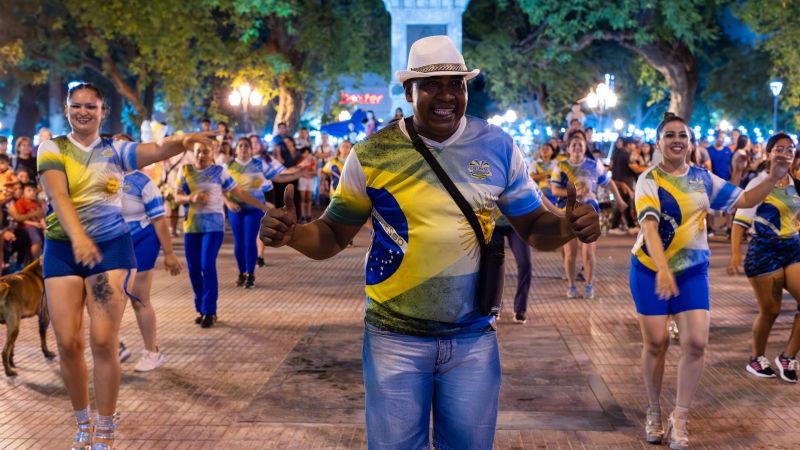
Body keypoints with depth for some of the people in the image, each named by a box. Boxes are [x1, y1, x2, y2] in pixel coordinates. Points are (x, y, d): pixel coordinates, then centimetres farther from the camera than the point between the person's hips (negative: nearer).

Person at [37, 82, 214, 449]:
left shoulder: (116, 150, 5)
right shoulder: (52, 149, 1)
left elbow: (158, 150, -14)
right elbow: (58, 195, -16)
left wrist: (182, 141, -37)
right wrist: (78, 236, -34)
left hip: (111, 247, 0)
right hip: (62, 249, 0)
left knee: (103, 341, -8)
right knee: (68, 343, -1)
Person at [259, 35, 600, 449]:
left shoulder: (498, 147, -2)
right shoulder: (372, 154, -7)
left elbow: (533, 226, 6)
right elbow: (334, 235, 1)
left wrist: (569, 225, -17)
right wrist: (291, 234, -21)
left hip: (474, 338, 2)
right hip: (395, 338, -1)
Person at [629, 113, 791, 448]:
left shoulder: (702, 178, 3)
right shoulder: (649, 180, -12)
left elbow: (744, 200, 9)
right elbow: (649, 226, -25)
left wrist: (774, 178, -8)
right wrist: (662, 269, -39)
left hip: (693, 271, 3)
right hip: (650, 270, -3)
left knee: (696, 343, -7)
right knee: (655, 343, 3)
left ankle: (679, 419, 6)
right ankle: (654, 411, 24)